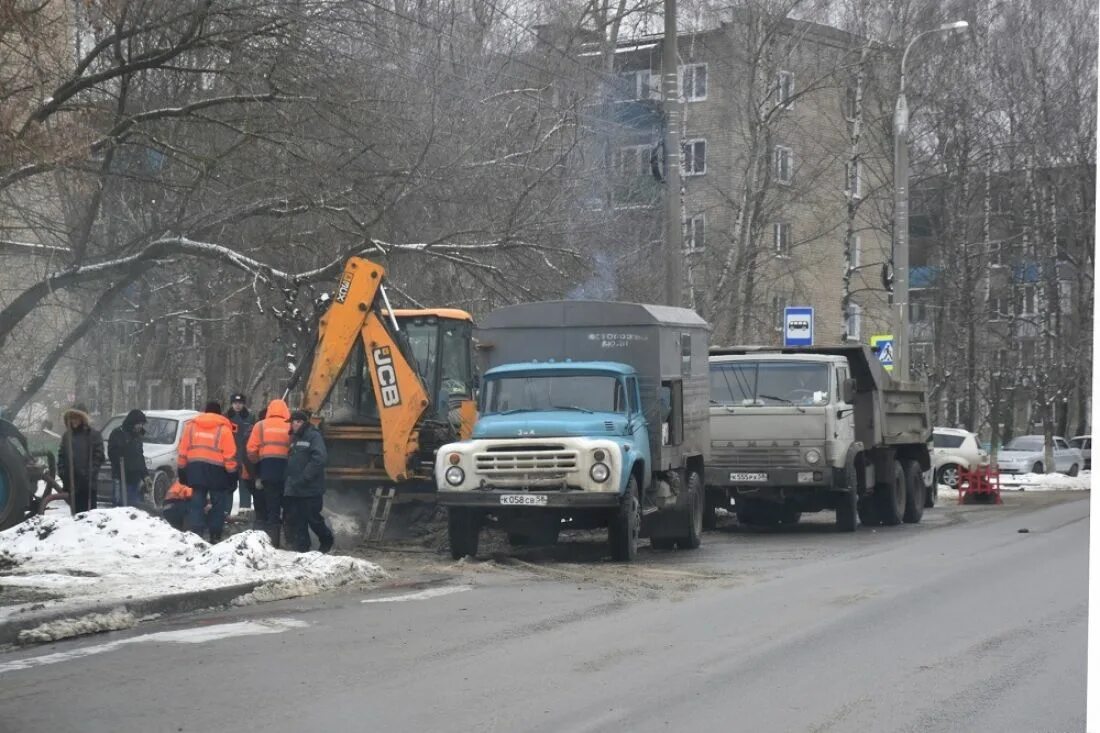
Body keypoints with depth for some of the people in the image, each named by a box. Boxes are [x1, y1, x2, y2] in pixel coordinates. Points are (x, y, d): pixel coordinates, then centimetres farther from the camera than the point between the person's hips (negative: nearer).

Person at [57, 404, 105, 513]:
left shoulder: (93, 434, -1)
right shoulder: (67, 435, 14)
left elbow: (99, 456, -5)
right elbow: (61, 455, 17)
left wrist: (90, 473, -13)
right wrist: (62, 471, 3)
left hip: (87, 481, -5)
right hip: (70, 481, 5)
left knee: (88, 511, -4)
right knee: (75, 510, 9)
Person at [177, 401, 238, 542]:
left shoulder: (191, 426, 9)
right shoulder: (224, 428, -2)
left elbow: (182, 452, 10)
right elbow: (230, 455, -5)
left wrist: (182, 472, 15)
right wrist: (232, 474, -1)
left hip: (195, 469, 3)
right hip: (216, 471, -3)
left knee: (197, 504, 6)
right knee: (218, 504, 5)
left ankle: (196, 534, -4)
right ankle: (215, 536, 3)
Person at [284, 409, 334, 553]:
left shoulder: (313, 436, -8)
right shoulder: (294, 438, 18)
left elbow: (319, 459, -19)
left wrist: (303, 478, -21)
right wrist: (289, 479, 9)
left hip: (310, 489, -8)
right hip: (293, 489, 8)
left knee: (313, 519, -1)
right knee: (295, 520, 6)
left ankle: (327, 540, 22)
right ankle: (301, 548, 13)